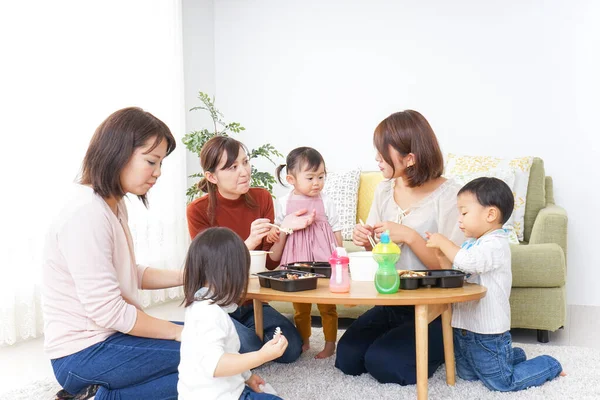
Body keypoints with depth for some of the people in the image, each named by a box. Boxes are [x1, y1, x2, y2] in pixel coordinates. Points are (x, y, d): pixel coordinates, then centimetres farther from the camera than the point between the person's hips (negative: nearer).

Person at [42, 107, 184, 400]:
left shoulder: (113, 205, 8)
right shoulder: (86, 214, -24)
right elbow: (108, 312, -24)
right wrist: (178, 332, -14)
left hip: (105, 336, 10)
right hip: (85, 354, -10)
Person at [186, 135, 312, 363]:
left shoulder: (261, 198, -4)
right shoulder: (198, 210, -15)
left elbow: (270, 263, -2)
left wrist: (283, 231, -21)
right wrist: (249, 243, -31)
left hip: (252, 302, 4)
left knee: (291, 348, -16)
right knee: (250, 351, -27)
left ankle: (248, 334, 13)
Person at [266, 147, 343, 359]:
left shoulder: (326, 202, -3)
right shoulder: (284, 202, 1)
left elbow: (336, 232, 2)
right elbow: (278, 228, 16)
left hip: (323, 262, -2)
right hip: (296, 265, 2)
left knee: (327, 305, 6)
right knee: (300, 307, 15)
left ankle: (330, 344, 19)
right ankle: (304, 342, 32)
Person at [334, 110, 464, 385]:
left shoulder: (449, 195, -16)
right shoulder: (384, 190, 3)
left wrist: (410, 237, -27)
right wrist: (367, 242, -8)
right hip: (391, 303, 6)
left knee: (382, 363, -20)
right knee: (347, 357, -10)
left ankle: (440, 349, 10)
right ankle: (403, 341, 16)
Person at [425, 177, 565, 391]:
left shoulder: (495, 244, -20)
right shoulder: (471, 243, 10)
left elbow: (467, 262, -36)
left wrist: (443, 242, -22)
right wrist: (443, 256, -4)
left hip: (487, 333, -9)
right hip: (464, 327, 9)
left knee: (502, 383, 1)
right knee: (467, 375, 22)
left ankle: (549, 365, 22)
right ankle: (512, 356, 39)